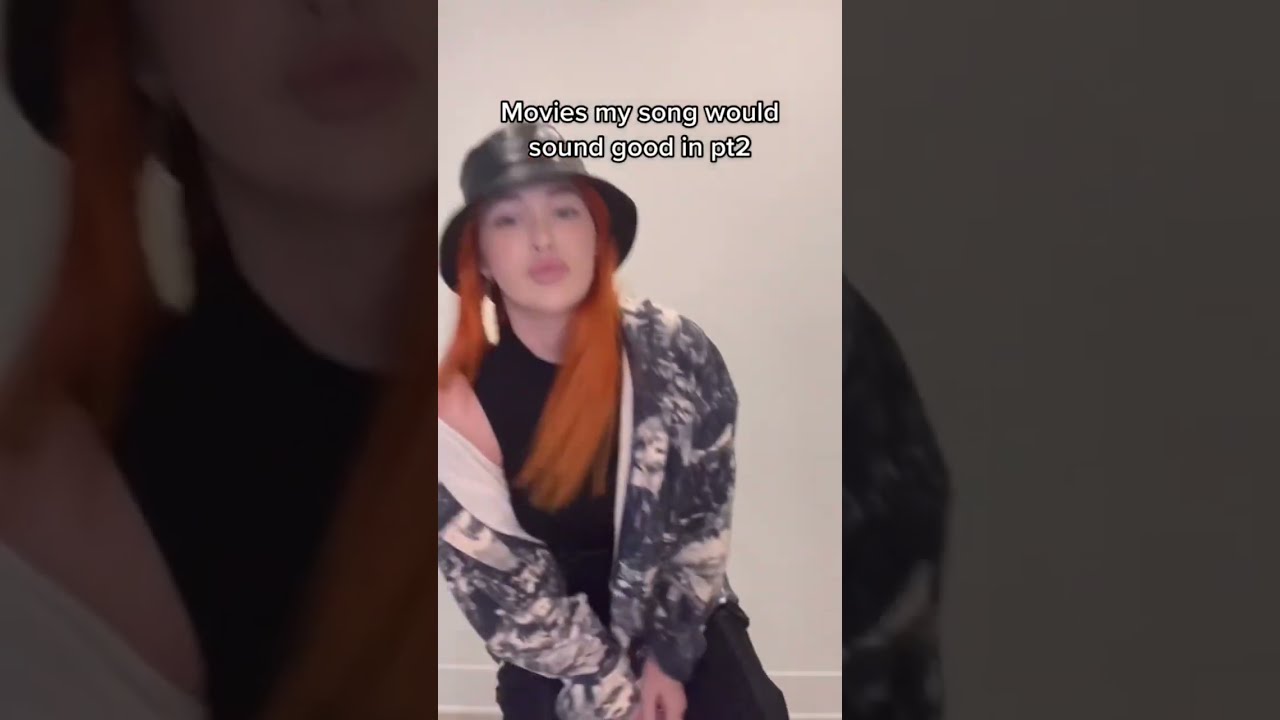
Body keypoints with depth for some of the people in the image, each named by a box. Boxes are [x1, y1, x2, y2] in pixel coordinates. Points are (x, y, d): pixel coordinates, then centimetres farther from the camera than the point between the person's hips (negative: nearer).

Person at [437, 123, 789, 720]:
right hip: (555, 662, -1)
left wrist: (670, 656, -6)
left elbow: (706, 514, -5)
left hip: (688, 625, 1)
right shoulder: (457, 409, -18)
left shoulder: (674, 352, -15)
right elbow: (509, 597, -12)